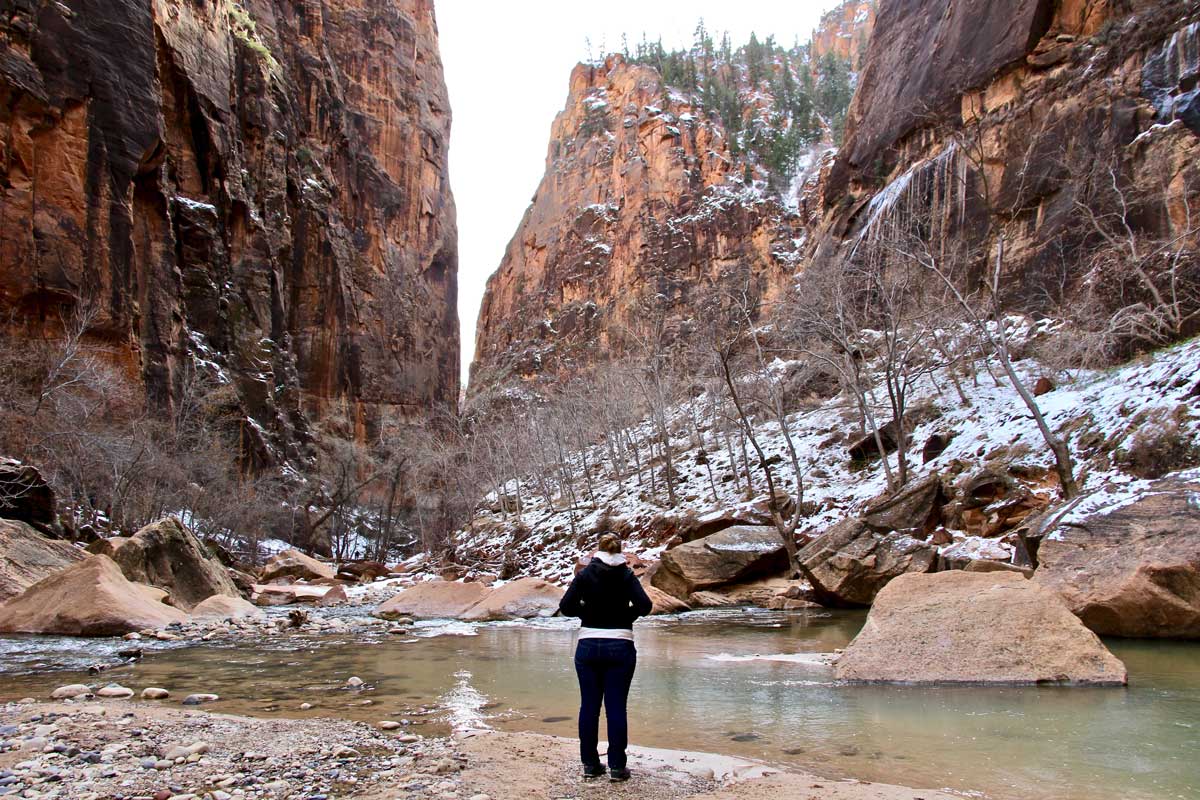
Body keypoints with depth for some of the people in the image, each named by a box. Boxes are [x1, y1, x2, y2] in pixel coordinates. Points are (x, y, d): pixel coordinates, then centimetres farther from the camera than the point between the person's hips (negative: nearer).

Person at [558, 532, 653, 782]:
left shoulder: (585, 574, 2)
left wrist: (587, 610, 12)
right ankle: (617, 766, 6)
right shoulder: (626, 575, 0)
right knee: (616, 707, 3)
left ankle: (590, 764, 15)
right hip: (620, 646, -1)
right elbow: (644, 605, -12)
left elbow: (566, 607, -5)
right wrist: (626, 614, 6)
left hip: (588, 646, 1)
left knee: (589, 706, 9)